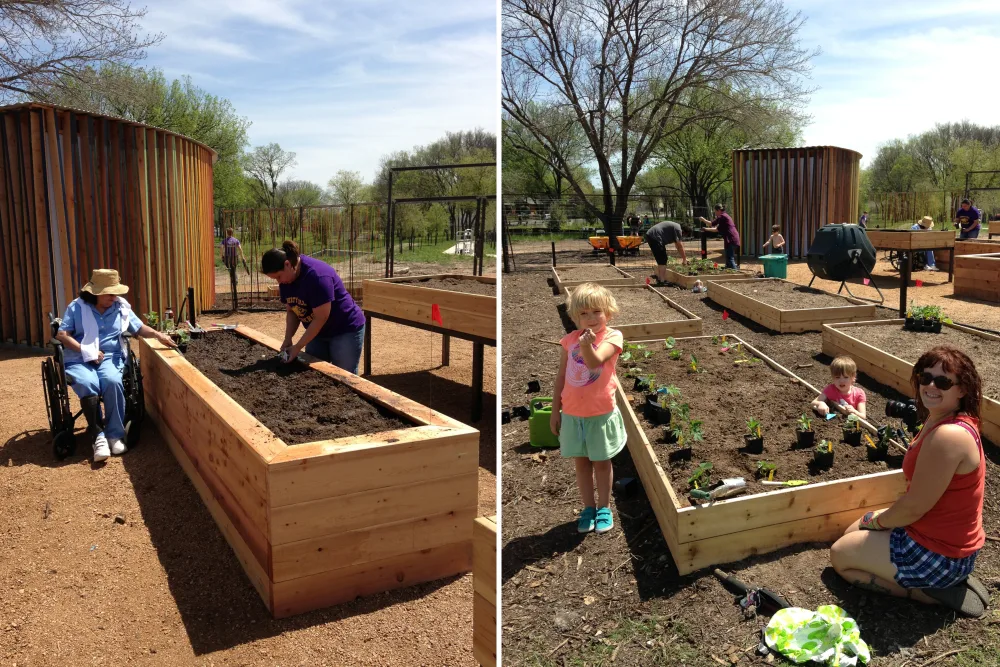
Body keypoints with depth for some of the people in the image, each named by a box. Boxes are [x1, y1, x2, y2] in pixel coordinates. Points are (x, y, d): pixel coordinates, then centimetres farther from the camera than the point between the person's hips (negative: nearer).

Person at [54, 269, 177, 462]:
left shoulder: (121, 306, 11)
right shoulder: (76, 307, 2)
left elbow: (139, 328, 13)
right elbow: (61, 335, -3)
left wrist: (158, 334, -8)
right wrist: (86, 351, -14)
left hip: (110, 357, 2)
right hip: (79, 359, -2)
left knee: (112, 382, -33)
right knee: (88, 384, -35)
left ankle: (115, 435, -23)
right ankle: (98, 437, -27)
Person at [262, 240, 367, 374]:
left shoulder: (316, 275, -29)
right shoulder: (286, 279, -4)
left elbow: (321, 318, -26)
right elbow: (291, 311, 6)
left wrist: (298, 347, -22)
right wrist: (288, 339, -9)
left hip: (346, 330, -8)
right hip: (318, 332, 8)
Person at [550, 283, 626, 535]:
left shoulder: (612, 336, -10)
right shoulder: (570, 340, -1)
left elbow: (595, 362, -26)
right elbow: (561, 376, 5)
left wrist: (587, 346, -47)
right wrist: (555, 410, 6)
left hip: (601, 413, -3)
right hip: (572, 413, 3)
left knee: (601, 462, 11)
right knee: (582, 463, 13)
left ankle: (603, 509, 26)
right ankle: (588, 508, 27)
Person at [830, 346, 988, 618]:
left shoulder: (947, 435, -31)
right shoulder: (941, 419, 1)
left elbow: (913, 507, -24)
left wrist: (876, 520, -6)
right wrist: (880, 517, 4)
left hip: (937, 552, -10)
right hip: (946, 535, 10)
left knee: (840, 555, 5)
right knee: (854, 532, 25)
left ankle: (932, 590, 0)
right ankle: (948, 579, 14)